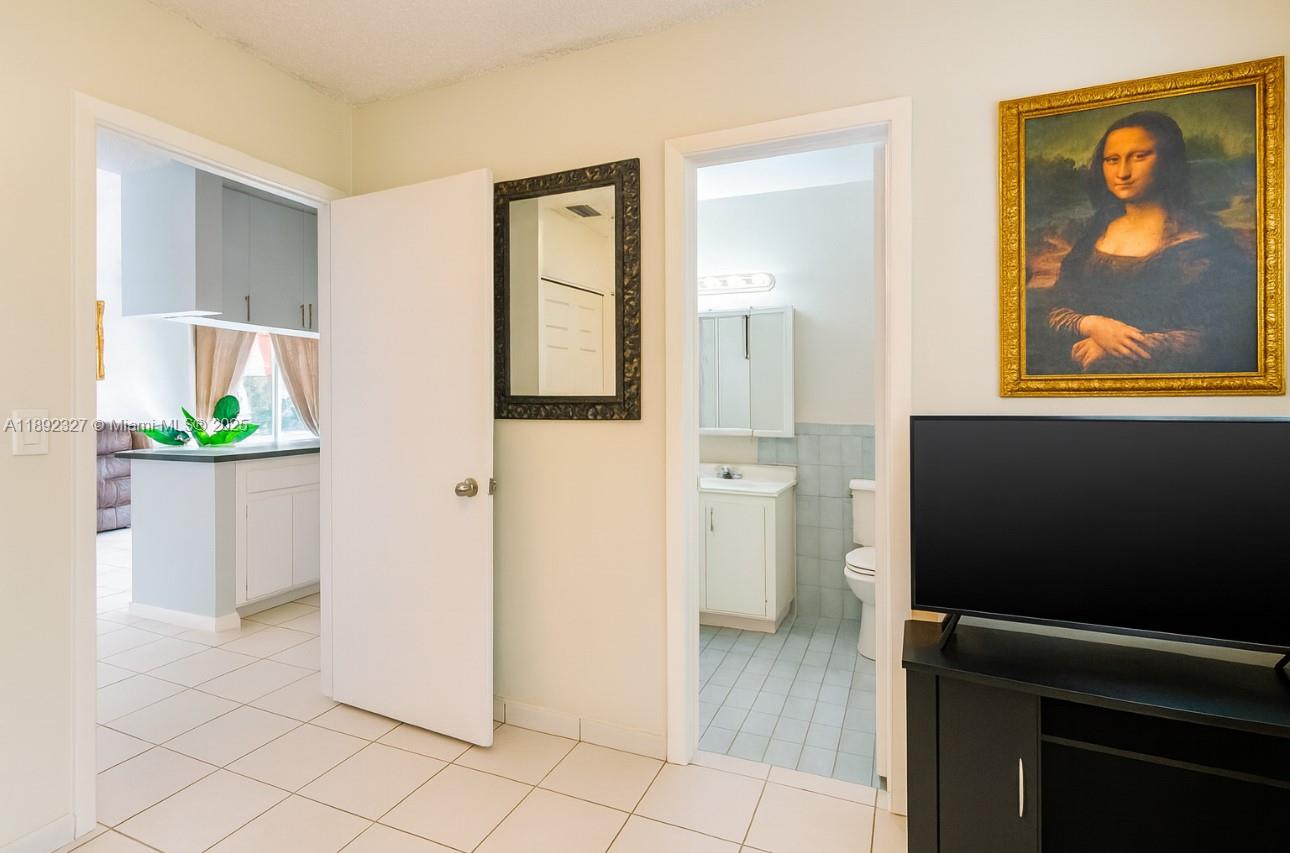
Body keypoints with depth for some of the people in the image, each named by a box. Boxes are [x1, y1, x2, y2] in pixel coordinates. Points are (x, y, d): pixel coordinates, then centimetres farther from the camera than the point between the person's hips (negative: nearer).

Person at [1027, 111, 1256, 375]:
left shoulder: (1198, 241, 1)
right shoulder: (1096, 230, 14)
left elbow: (1218, 339, -5)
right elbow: (1051, 311, 8)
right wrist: (1090, 325, -11)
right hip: (1073, 363, 4)